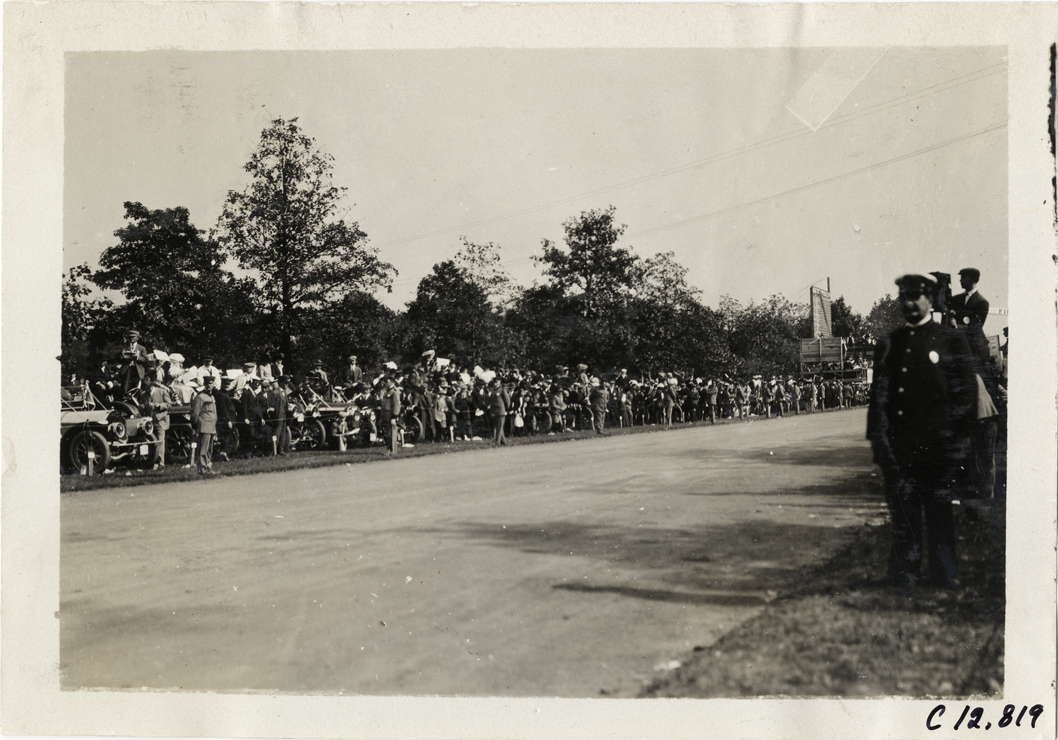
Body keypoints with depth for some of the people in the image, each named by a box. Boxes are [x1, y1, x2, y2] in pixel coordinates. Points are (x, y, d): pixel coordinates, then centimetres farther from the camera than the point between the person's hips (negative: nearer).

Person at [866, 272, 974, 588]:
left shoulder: (951, 342, 3)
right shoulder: (887, 345, 13)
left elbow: (963, 395, 0)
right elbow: (878, 396, 12)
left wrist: (959, 441, -5)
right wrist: (877, 438, 6)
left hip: (937, 447, -3)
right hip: (897, 449, 3)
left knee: (939, 517, 3)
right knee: (902, 520, 7)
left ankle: (943, 584, 13)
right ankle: (903, 584, 15)